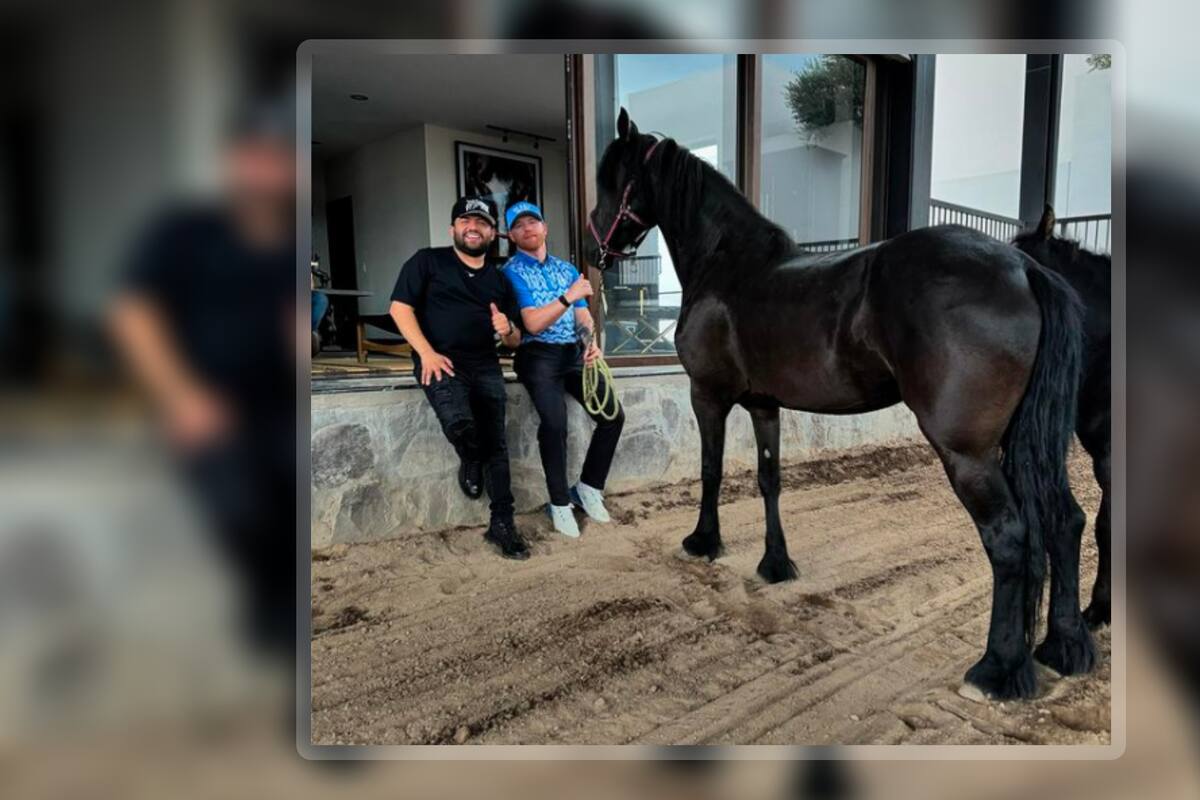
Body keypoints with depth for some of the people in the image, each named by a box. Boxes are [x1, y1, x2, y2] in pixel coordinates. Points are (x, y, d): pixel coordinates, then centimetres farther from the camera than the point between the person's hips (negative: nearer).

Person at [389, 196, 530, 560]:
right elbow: (400, 307, -3)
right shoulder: (428, 261, 6)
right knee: (459, 422, -30)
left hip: (485, 366, 4)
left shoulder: (499, 280, 17)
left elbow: (514, 342, 19)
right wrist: (427, 353, -15)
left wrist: (507, 330, -7)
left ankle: (502, 524, 5)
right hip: (441, 362, -4)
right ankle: (469, 463, 6)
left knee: (496, 444, -5)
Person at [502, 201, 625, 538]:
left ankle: (588, 487, 11)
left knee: (613, 415, -8)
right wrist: (568, 296, -20)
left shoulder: (567, 269, 17)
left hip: (575, 354, 6)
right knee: (555, 421, -27)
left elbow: (583, 317, 11)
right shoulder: (512, 272, -1)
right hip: (538, 355, -5)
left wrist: (593, 342, -10)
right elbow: (533, 323, -13)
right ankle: (559, 503, -8)